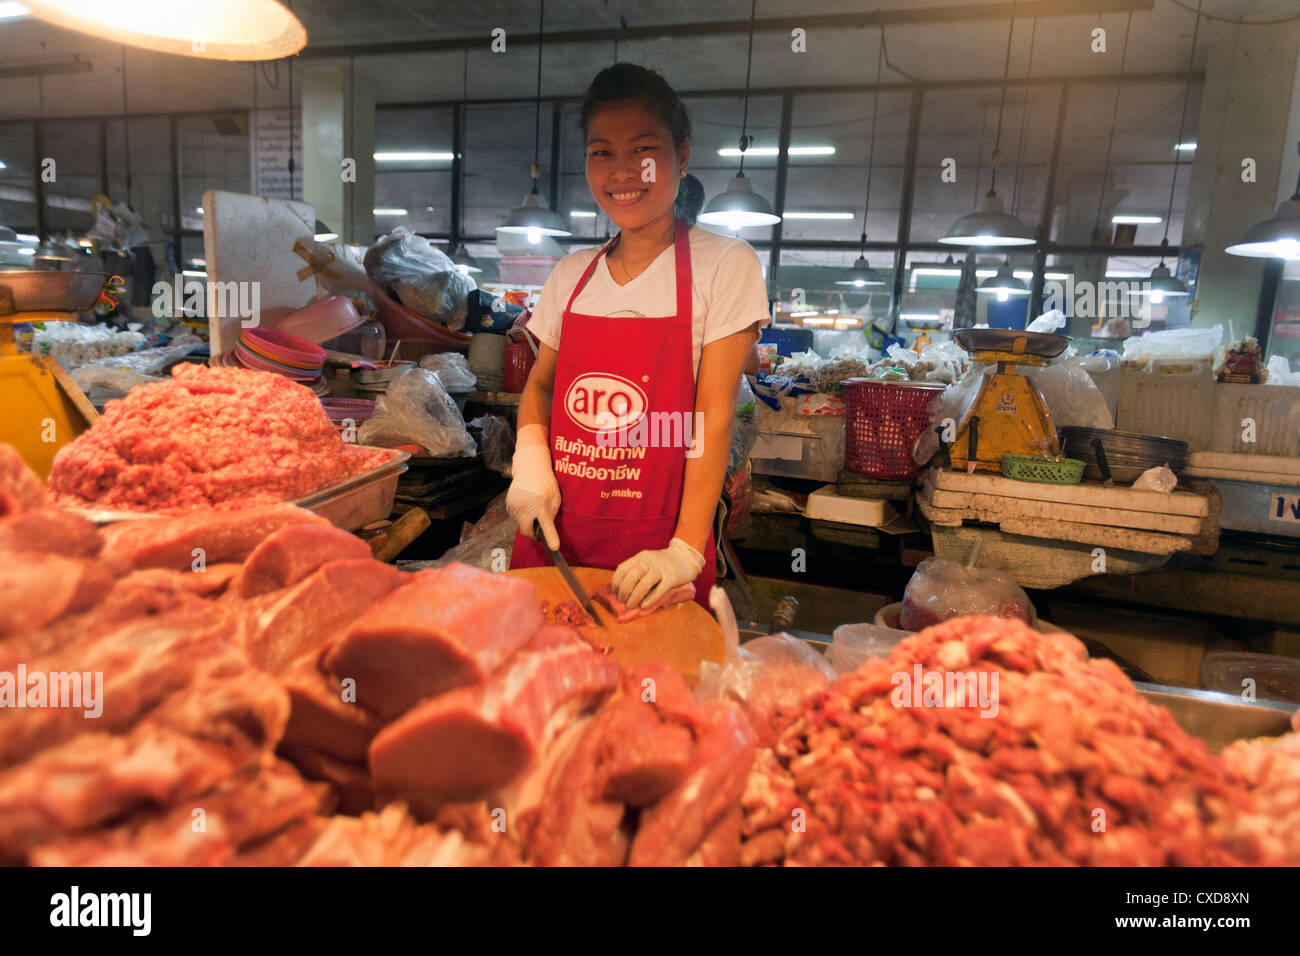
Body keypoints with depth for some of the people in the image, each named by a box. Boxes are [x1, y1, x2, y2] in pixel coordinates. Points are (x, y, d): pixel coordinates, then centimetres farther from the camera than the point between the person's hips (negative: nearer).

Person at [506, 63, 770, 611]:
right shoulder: (572, 274, 7)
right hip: (555, 535, 4)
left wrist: (686, 551, -19)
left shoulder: (725, 265, -5)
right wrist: (530, 457, -5)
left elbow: (715, 414, -11)